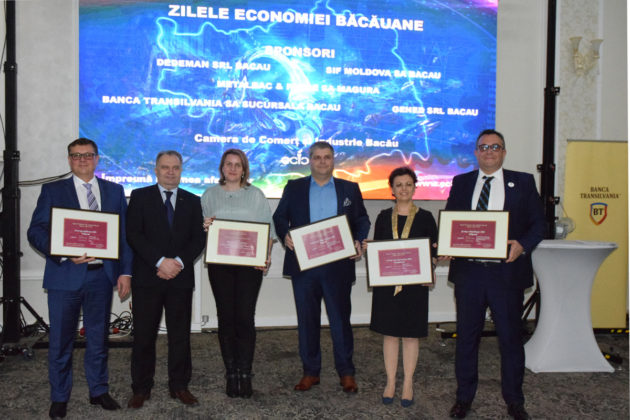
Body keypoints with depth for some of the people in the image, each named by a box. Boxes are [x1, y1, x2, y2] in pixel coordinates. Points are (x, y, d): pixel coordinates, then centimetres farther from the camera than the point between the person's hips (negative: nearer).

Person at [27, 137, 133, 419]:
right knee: (61, 340, 7)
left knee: (98, 337, 13)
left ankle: (99, 391, 28)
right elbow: (35, 232, -3)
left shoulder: (114, 191, 9)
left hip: (102, 275, 2)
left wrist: (125, 271, 0)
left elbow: (124, 234, 7)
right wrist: (65, 253, -18)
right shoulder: (52, 191, 4)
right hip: (65, 276, -2)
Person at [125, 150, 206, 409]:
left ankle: (179, 386, 20)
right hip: (147, 278, -2)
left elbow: (199, 237, 5)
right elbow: (133, 234, -5)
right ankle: (141, 389, 17)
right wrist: (160, 261, -15)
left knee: (180, 336, 7)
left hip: (181, 278, 2)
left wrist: (179, 262, -11)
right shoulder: (140, 196, 5)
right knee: (144, 336, 5)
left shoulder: (192, 201, 12)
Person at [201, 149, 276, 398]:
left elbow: (268, 229, 6)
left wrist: (267, 256, -8)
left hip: (250, 263, -1)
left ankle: (245, 375, 4)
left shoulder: (256, 195, 10)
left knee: (245, 317, -5)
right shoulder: (210, 195, 12)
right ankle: (231, 374, 12)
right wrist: (204, 226, -12)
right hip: (219, 264, 1)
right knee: (226, 317, 3)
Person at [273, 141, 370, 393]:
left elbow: (362, 220, 10)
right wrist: (285, 235, -12)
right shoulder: (294, 188, 11)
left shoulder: (350, 189, 10)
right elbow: (279, 217, 8)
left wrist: (359, 241, -9)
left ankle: (346, 372, 17)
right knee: (307, 319, 8)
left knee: (340, 318, 3)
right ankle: (310, 372, 21)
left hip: (338, 265, -1)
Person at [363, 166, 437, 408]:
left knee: (410, 334, 6)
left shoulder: (425, 218, 2)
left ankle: (408, 383, 19)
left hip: (414, 282, -2)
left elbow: (435, 252, 5)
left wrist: (433, 253, -15)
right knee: (389, 333, 8)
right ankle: (390, 382, 20)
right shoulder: (383, 217, 8)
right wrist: (367, 248, -6)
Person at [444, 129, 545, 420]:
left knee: (510, 337, 8)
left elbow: (538, 223, 2)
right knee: (466, 336, 11)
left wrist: (522, 245, -16)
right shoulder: (461, 183, 10)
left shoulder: (523, 182, 5)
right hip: (468, 271, 2)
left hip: (507, 272, -1)